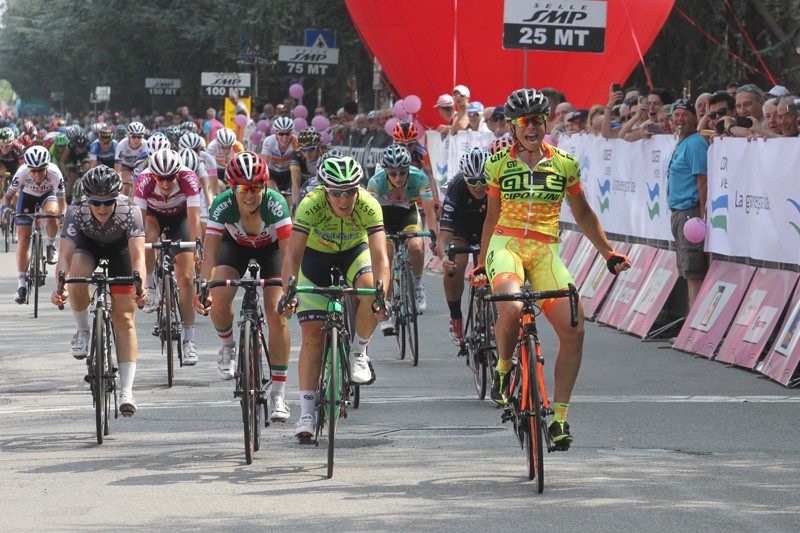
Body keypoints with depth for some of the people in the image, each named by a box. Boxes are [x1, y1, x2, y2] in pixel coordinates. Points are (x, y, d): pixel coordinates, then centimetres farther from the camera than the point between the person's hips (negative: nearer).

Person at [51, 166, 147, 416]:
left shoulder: (129, 211, -36)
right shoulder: (77, 212, -34)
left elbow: (138, 255, -44)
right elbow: (65, 255, -40)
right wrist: (60, 287, -58)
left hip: (120, 246, -1)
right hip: (88, 243, 1)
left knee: (124, 318, -10)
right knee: (78, 274, -36)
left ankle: (126, 392, -11)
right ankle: (83, 331, -9)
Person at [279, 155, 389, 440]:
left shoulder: (368, 205, -32)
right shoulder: (311, 205, -34)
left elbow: (379, 256, -39)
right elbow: (292, 254, -38)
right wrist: (288, 293, -53)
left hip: (354, 251, 0)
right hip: (316, 255, 0)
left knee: (370, 289, -33)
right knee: (312, 333, -9)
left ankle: (358, 353, -7)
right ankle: (307, 412, -4)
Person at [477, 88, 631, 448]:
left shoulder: (565, 164, 6)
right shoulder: (499, 164, 6)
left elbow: (582, 214, 16)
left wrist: (609, 254, 11)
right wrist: (480, 265, 20)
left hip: (545, 252, 2)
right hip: (506, 246, -2)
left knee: (574, 331, -15)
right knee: (511, 309, -34)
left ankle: (559, 417, -5)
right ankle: (503, 368, -2)